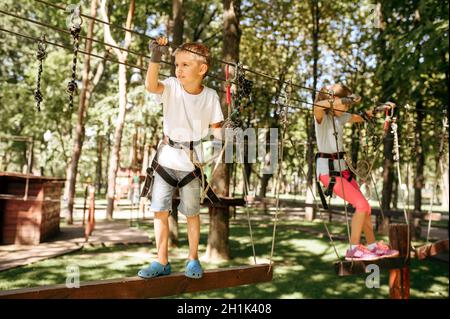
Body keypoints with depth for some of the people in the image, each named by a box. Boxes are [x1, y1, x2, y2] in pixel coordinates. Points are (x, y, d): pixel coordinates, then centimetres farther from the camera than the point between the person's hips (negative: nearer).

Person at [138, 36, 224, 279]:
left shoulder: (210, 96, -4)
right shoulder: (171, 87, -6)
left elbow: (216, 127, 3)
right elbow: (150, 85, -27)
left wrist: (217, 139, -17)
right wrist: (155, 57, -40)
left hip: (191, 162, -1)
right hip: (166, 159, 1)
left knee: (192, 213, 8)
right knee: (160, 210, 2)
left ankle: (193, 259, 24)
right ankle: (162, 262, 13)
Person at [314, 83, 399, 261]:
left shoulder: (340, 117, 12)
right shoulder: (321, 116, -10)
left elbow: (362, 117, 29)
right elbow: (318, 105, -35)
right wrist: (342, 100, -35)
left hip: (341, 168, 8)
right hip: (327, 169, -8)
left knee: (364, 206, 10)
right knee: (361, 204, -15)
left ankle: (373, 246, 24)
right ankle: (353, 250, -5)